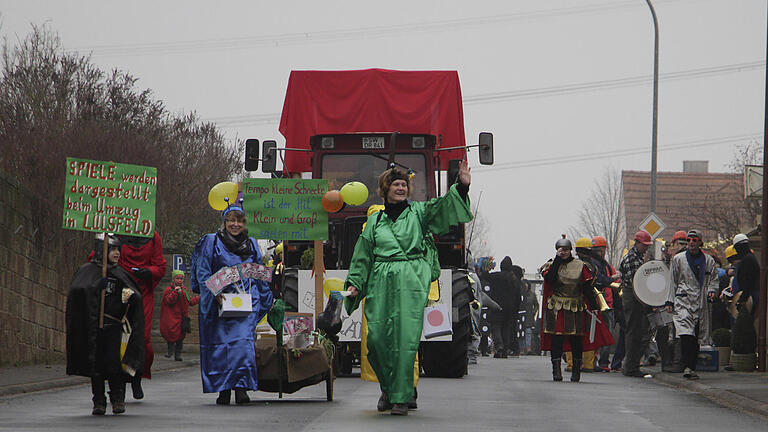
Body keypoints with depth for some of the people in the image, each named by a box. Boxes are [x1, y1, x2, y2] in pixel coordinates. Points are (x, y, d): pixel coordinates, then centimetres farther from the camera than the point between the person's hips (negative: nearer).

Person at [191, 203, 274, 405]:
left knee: (243, 341, -14)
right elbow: (202, 273, -2)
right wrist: (215, 293, -15)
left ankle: (242, 388, -15)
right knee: (220, 344, -3)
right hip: (218, 303, -1)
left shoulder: (251, 245, 15)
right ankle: (223, 390, 4)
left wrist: (267, 299, 20)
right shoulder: (211, 242, 4)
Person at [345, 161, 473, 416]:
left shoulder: (419, 212, 11)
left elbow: (443, 206, -5)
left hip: (411, 283, -2)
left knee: (405, 338, -11)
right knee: (377, 337, -4)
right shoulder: (375, 221, 16)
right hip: (381, 282, 2)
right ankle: (387, 388, 19)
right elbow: (363, 256, 19)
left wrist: (462, 186, -21)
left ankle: (401, 397, -6)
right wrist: (355, 283, 10)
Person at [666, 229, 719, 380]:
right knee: (686, 334, -19)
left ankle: (691, 367, 10)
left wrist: (712, 291, -4)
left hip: (701, 304, 2)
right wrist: (669, 301, 5)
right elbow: (672, 282, 11)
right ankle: (688, 367, -24)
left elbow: (714, 280, 17)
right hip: (683, 302, -2)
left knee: (697, 338, 3)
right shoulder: (678, 259, 10)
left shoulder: (708, 261, 12)